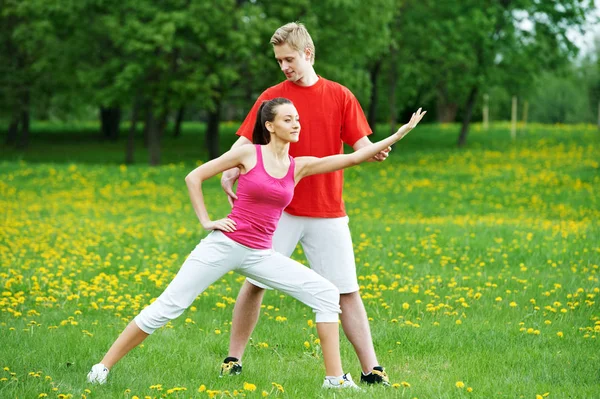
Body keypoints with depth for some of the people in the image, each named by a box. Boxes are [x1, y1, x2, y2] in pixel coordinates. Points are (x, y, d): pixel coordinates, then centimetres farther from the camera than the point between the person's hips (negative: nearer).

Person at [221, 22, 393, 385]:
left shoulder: (340, 96, 5)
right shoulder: (271, 97, 3)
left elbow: (360, 144, 0)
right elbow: (245, 142, -3)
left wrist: (375, 150, -24)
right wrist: (228, 173, -23)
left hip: (328, 212, 0)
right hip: (280, 209, 0)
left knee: (347, 290, 0)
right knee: (255, 283, 1)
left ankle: (372, 369, 2)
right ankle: (233, 359, 15)